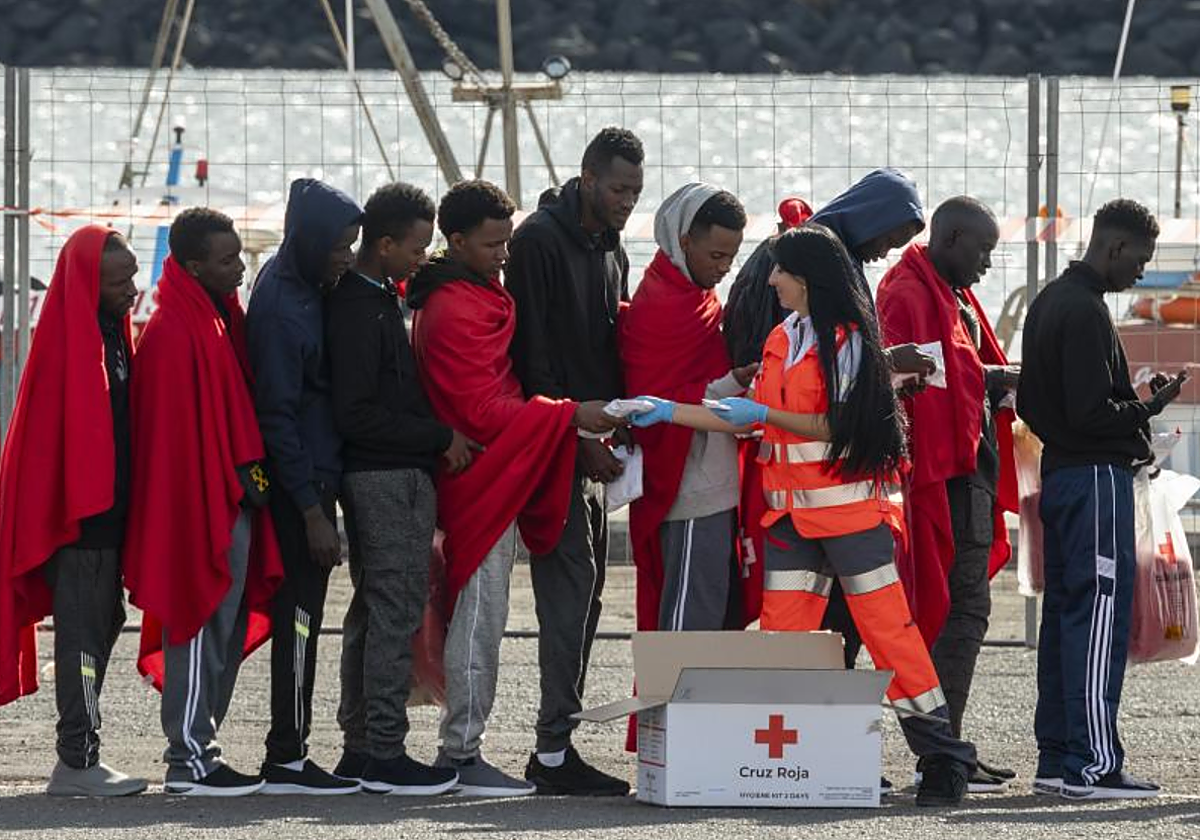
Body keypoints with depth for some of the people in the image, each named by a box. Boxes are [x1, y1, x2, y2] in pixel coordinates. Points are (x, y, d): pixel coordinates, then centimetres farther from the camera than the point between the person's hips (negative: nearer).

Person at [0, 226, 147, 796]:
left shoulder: (112, 333, 14)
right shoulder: (68, 339, -15)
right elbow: (54, 427, -20)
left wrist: (122, 506, 15)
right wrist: (81, 508, -22)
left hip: (107, 510, 10)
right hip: (79, 514, -10)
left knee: (101, 623, 12)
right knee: (84, 631, -8)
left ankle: (78, 755, 16)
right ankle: (78, 761, -7)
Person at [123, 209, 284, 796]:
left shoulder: (222, 319, 15)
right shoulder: (173, 333, -15)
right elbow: (180, 428, -18)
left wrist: (248, 479, 13)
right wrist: (230, 483, -18)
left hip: (232, 501, 10)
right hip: (199, 504, -10)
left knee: (224, 633, 12)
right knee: (201, 628, -7)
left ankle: (197, 748, 17)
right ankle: (189, 761, -3)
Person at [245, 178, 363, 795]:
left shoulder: (302, 289, 11)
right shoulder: (282, 306, -17)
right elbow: (277, 415, -18)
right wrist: (312, 510, -18)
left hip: (314, 476, 9)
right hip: (298, 485, -9)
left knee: (300, 615, 10)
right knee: (299, 613, -6)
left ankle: (288, 754, 14)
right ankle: (287, 760, -3)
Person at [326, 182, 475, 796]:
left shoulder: (375, 298, 14)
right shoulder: (360, 311, -17)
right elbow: (357, 415, -21)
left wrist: (434, 439, 11)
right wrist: (441, 438, -15)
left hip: (380, 478, 11)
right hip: (388, 477, -11)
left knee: (374, 609, 14)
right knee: (397, 610, -8)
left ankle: (361, 749, 19)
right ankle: (385, 755, -7)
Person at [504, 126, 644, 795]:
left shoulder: (611, 250, 16)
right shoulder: (541, 242, -11)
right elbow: (534, 357, -15)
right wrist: (581, 442, -16)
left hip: (594, 446, 9)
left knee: (584, 593, 8)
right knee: (571, 584, -12)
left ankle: (557, 749, 12)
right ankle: (554, 751, -12)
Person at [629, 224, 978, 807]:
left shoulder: (846, 339, -7)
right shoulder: (782, 340, 15)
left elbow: (840, 425, -13)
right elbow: (751, 421, 16)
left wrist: (765, 414, -17)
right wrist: (670, 412, 11)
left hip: (849, 506, -7)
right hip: (791, 512, 7)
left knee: (887, 629, -7)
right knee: (780, 634, 1)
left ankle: (943, 756, -2)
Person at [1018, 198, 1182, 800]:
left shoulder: (1048, 302, 14)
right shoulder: (1085, 311, -17)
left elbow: (1030, 401, 20)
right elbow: (1091, 412, -21)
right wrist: (1149, 408, -7)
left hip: (1060, 472, 10)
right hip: (1097, 477, -10)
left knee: (1064, 612, 12)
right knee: (1101, 614, -8)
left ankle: (1057, 758, 15)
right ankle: (1093, 765, -10)